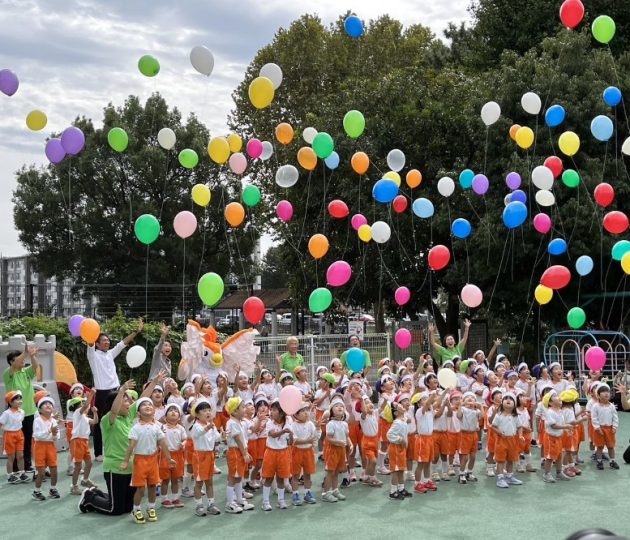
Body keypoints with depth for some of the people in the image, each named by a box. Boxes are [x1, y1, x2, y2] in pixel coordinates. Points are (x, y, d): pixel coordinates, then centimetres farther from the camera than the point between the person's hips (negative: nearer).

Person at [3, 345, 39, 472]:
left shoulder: (27, 372, 7)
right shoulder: (8, 374, -6)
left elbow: (35, 366, -11)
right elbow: (13, 367, -27)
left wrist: (32, 355, -34)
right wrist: (26, 353, -40)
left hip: (29, 412, 5)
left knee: (28, 440, 11)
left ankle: (27, 465, 21)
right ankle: (15, 468, 8)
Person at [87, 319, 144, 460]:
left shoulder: (110, 354, 13)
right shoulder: (93, 355, -3)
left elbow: (123, 343, 11)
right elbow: (90, 344, -22)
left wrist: (137, 331, 3)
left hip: (115, 391, 6)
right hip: (102, 393, -6)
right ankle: (99, 453, 9)